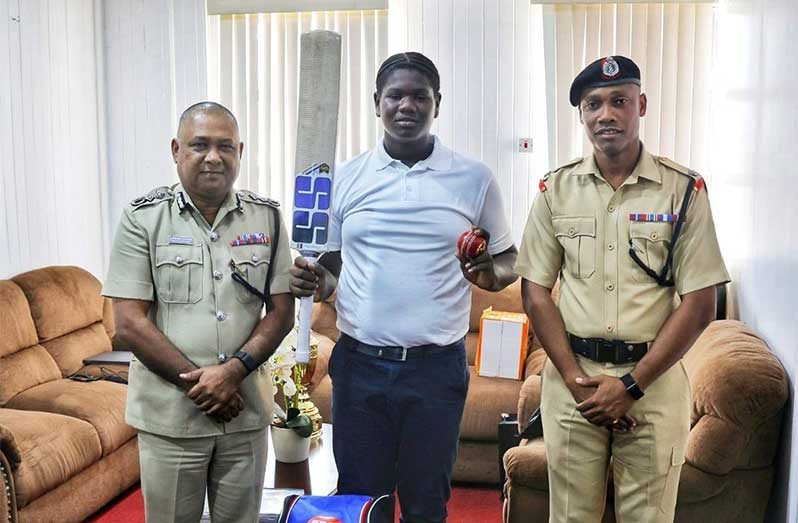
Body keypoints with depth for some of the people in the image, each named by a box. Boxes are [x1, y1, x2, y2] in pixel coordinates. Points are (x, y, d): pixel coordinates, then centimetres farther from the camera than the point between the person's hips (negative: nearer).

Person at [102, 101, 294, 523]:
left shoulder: (267, 217, 2)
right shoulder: (142, 218, -5)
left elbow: (282, 311, 0)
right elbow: (130, 323, -8)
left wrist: (234, 370, -14)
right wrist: (199, 384, -12)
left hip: (246, 410, 2)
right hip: (169, 413, -2)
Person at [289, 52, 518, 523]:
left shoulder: (475, 180, 0)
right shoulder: (346, 179, 4)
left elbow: (508, 259, 8)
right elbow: (331, 265, 11)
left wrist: (492, 273, -14)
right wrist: (315, 281, -11)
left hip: (437, 366, -1)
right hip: (358, 363, 1)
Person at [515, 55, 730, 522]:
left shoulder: (684, 190, -3)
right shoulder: (556, 190, 2)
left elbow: (700, 306, -6)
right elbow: (536, 293, 2)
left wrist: (632, 385, -11)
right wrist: (575, 378, -7)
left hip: (654, 379, -1)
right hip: (572, 376, 1)